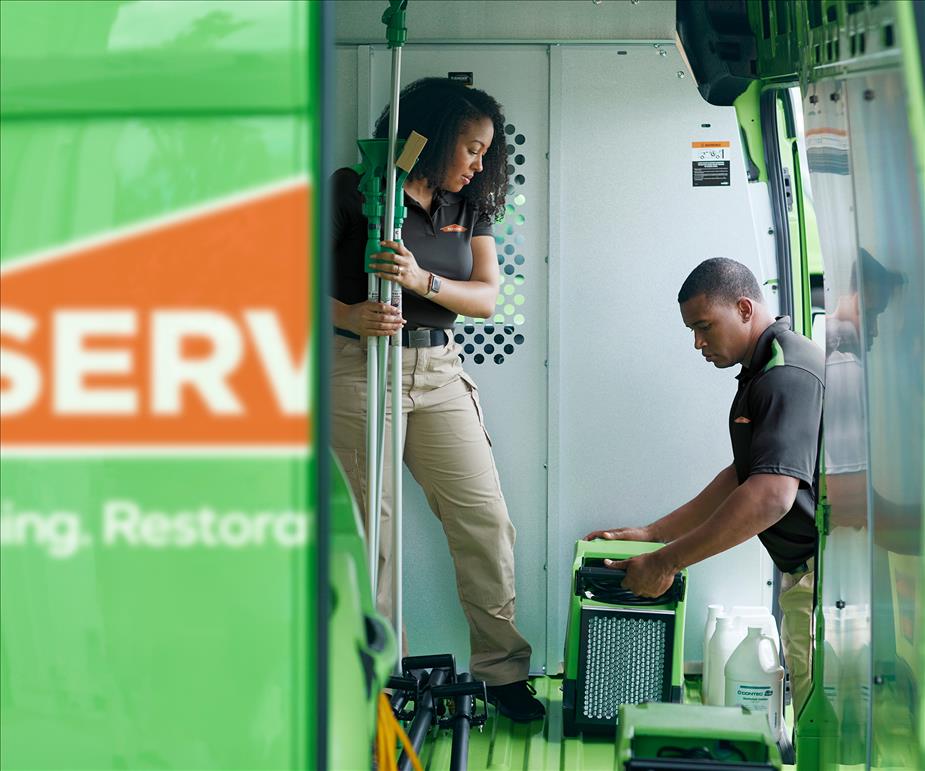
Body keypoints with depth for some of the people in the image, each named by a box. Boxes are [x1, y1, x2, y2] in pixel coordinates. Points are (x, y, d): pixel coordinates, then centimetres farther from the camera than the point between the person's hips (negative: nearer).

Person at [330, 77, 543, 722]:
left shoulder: (469, 206, 12)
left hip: (438, 370, 5)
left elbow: (487, 297, 3)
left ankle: (502, 669, 8)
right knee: (374, 526, -3)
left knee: (485, 517, -1)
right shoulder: (355, 190, -5)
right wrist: (348, 315, -26)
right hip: (360, 366, -5)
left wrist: (423, 280, -16)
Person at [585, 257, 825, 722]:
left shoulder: (789, 373, -17)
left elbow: (770, 496, -26)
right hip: (804, 572, 11)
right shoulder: (764, 370, 18)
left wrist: (667, 562, -20)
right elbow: (742, 475, 23)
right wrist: (654, 533, 17)